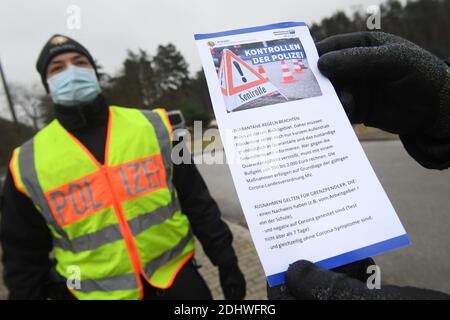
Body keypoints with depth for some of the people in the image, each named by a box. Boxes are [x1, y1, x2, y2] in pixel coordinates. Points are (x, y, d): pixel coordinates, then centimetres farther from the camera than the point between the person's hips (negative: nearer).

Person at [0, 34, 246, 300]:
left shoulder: (153, 127, -6)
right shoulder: (28, 166, -6)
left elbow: (197, 200, -1)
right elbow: (25, 257, 3)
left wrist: (226, 262, 1)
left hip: (174, 276, 1)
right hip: (95, 292, 1)